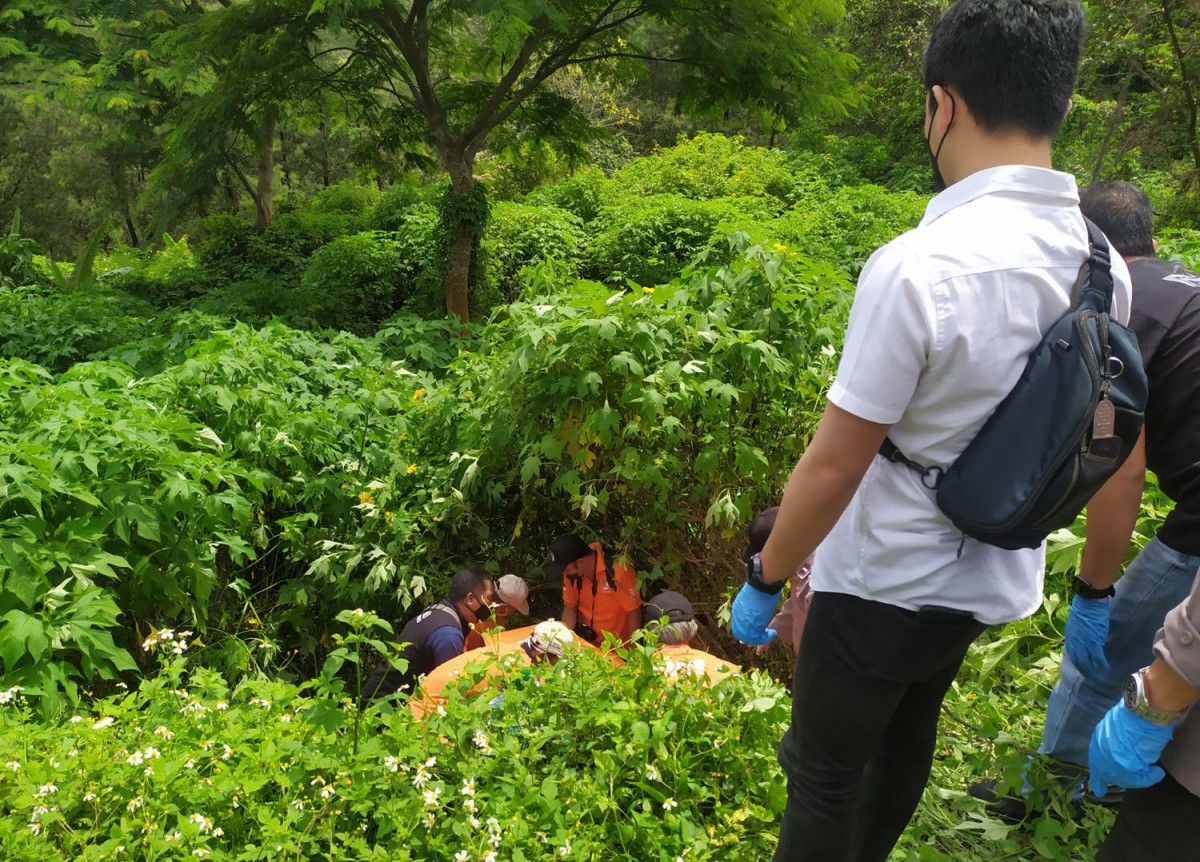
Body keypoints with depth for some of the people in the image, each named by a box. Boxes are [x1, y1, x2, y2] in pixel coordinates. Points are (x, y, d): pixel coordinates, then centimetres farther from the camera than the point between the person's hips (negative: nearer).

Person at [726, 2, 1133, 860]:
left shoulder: (918, 267, -28)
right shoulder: (1105, 267, -5)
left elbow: (832, 467, -23)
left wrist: (764, 580, -8)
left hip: (884, 588, -7)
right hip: (991, 584, 7)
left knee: (827, 774, 14)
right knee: (905, 741, 28)